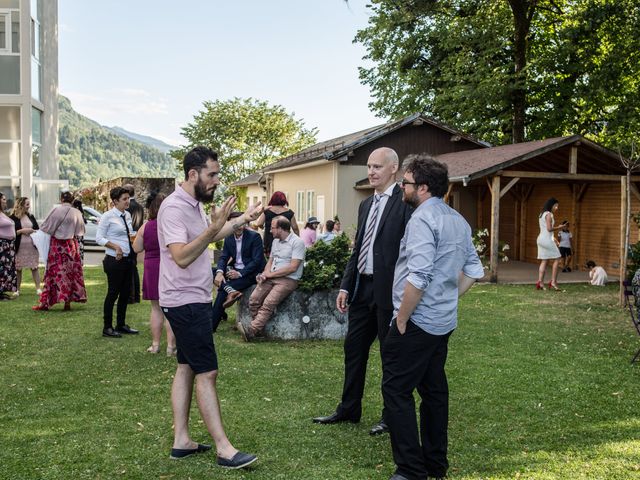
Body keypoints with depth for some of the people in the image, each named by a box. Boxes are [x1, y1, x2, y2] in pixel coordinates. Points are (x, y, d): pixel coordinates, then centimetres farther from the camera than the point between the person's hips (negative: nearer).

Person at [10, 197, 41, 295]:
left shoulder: (31, 217, 13)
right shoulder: (13, 218, -3)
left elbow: (37, 229, 18)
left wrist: (33, 231, -3)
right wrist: (22, 231, -14)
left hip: (32, 246, 3)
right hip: (19, 247, -3)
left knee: (34, 267, 1)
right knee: (18, 268, 3)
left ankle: (38, 288, 3)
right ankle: (17, 290, 13)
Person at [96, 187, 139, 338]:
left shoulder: (127, 215, 10)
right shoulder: (108, 216, -10)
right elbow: (99, 238, -11)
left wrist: (134, 237, -1)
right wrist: (115, 246, -22)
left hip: (128, 259, 7)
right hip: (115, 260, -7)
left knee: (126, 292, 12)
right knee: (113, 293, 0)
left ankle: (121, 325, 25)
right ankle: (107, 328, 12)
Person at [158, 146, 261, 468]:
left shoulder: (194, 205, 11)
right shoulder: (174, 207, -19)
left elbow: (207, 237, 27)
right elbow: (182, 256, -29)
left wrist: (241, 220, 21)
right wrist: (213, 227, -37)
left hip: (194, 301, 10)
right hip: (186, 302, -10)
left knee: (187, 368, 12)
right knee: (207, 372, -7)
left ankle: (181, 441, 20)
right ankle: (224, 449, -1)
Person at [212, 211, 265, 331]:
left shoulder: (254, 236, -11)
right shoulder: (229, 238, 7)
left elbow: (257, 261, -16)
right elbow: (223, 257, 3)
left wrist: (240, 273, -25)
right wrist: (219, 272, -19)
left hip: (251, 273, -7)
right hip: (234, 270, 7)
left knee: (222, 291, -23)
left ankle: (211, 324, -16)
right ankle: (232, 291, -33)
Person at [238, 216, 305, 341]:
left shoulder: (297, 242, -7)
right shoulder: (275, 241, 19)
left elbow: (293, 267, -15)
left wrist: (270, 274, -11)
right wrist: (264, 274, 0)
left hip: (288, 279, -7)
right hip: (271, 278, 7)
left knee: (268, 303, -26)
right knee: (253, 299, -15)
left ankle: (251, 331, -31)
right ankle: (258, 329, -11)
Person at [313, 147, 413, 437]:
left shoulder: (405, 202, -11)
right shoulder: (366, 205, 15)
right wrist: (345, 286, 12)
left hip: (389, 290, -8)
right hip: (362, 288, 8)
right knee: (353, 348, 14)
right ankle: (348, 409, 29)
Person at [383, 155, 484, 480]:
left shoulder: (422, 219, -16)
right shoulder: (458, 220, 13)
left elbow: (419, 277, -25)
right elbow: (474, 270, 17)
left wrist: (401, 319, -16)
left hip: (417, 322, -10)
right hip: (444, 321, 10)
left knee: (397, 390, -4)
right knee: (434, 389, 16)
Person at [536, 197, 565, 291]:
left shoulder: (542, 214, 18)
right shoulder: (549, 214, -11)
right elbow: (549, 228, -17)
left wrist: (552, 237, 19)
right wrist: (559, 227, -4)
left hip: (541, 239, 9)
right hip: (547, 239, -9)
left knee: (544, 261, 7)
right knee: (557, 259, -2)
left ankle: (540, 282, 1)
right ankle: (553, 282, -4)